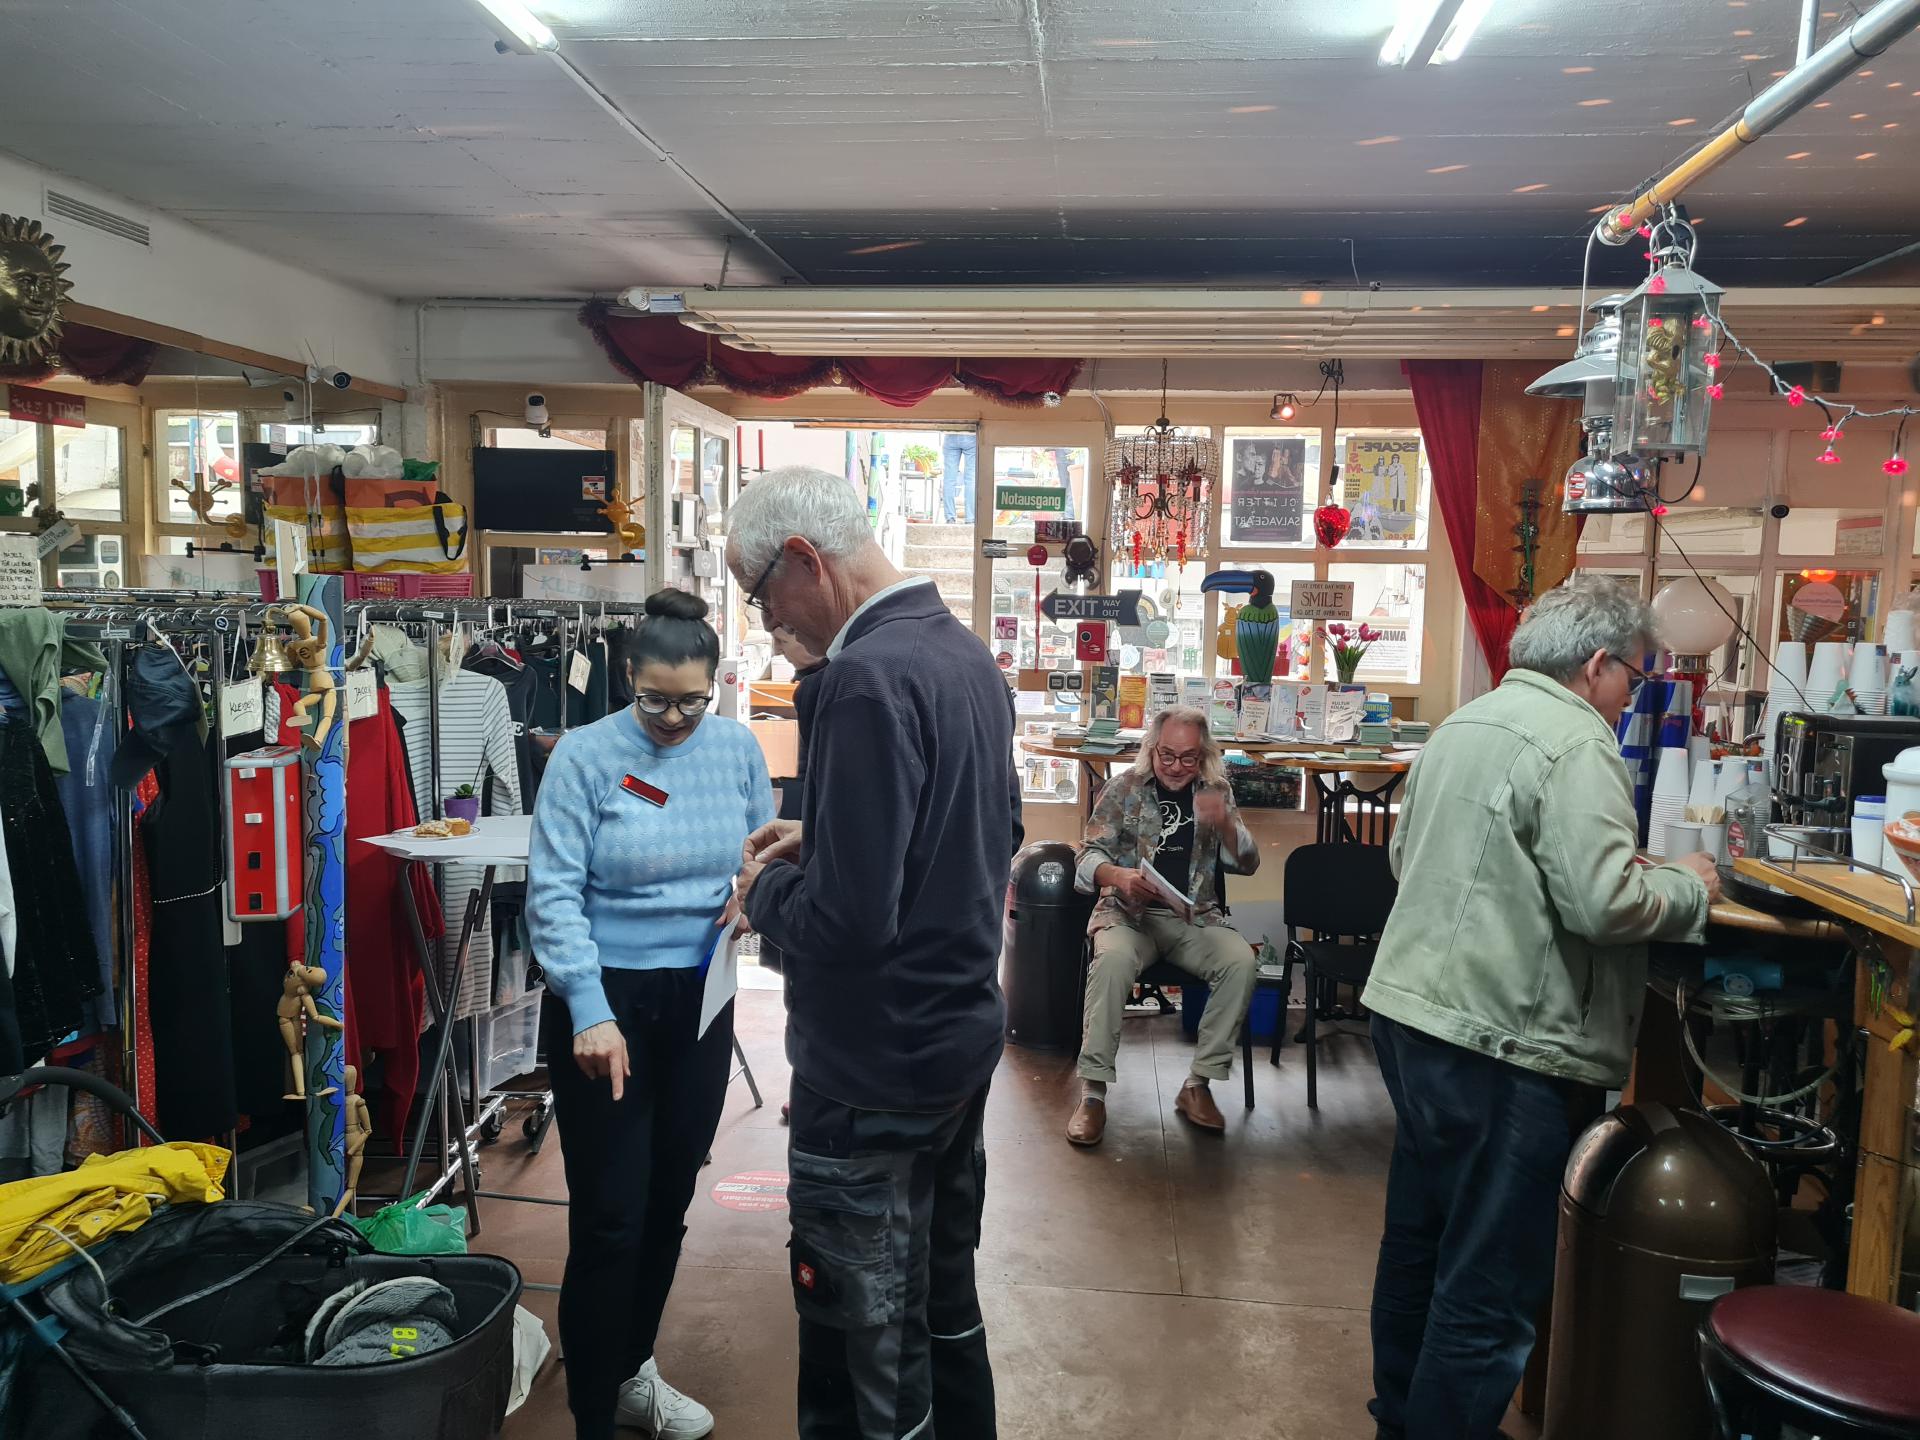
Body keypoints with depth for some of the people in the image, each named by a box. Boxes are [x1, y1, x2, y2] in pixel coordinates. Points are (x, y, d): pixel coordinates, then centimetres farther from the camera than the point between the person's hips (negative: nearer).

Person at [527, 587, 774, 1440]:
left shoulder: (738, 749, 1)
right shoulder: (586, 756, -12)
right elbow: (553, 893, -16)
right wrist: (591, 1012, -24)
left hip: (700, 1002, 5)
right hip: (607, 999, -4)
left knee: (668, 1205, 17)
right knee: (610, 1220, 0)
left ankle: (632, 1372, 39)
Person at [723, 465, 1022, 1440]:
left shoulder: (867, 676, -24)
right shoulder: (967, 653, 4)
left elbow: (848, 920, -29)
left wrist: (763, 894, -8)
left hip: (876, 1072, -9)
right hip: (965, 1033, 9)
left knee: (868, 1348, 8)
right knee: (945, 1295, 25)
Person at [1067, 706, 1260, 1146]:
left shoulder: (1216, 792, 9)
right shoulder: (1123, 789, 3)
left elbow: (1247, 864, 6)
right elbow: (1090, 856, -3)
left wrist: (1224, 823, -15)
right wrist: (1119, 875, -26)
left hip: (1194, 916, 2)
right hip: (1128, 912, -2)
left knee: (1241, 961, -27)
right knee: (1112, 958, -35)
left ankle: (1198, 1085, -16)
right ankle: (1093, 1090, -29)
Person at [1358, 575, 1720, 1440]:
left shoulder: (1463, 723, 13)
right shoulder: (1575, 741, -14)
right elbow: (1605, 903, -22)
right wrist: (1689, 889, -3)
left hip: (1409, 1010, 10)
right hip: (1499, 1042, -10)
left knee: (1418, 1241, 22)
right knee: (1491, 1285, 2)